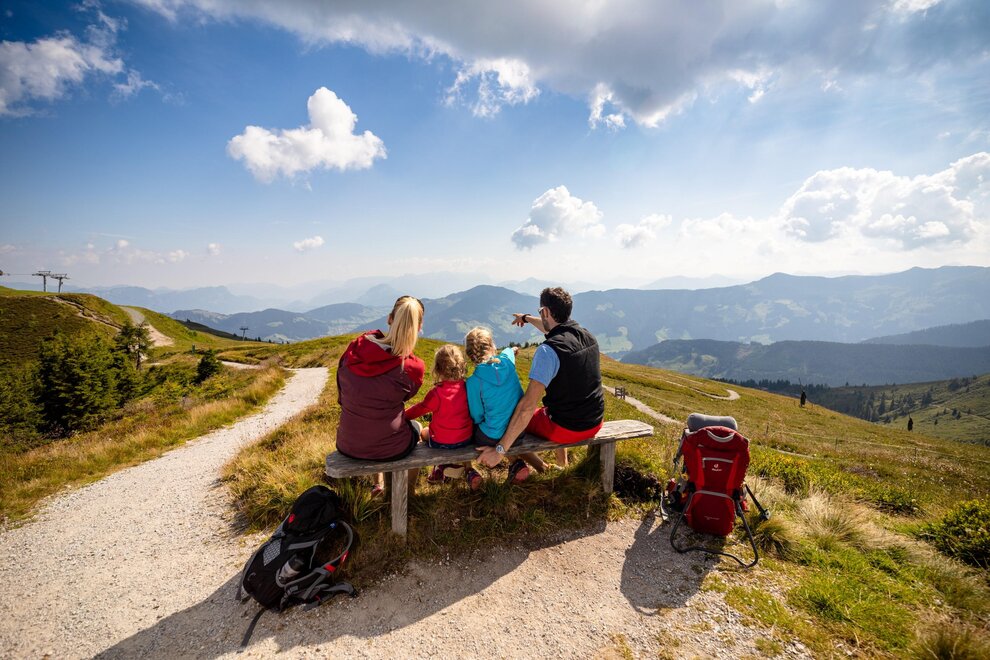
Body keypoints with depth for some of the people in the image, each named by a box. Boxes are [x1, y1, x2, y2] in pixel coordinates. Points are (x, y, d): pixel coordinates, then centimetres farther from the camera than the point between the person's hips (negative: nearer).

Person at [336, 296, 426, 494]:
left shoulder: (353, 349, -10)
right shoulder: (413, 368, -20)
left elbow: (342, 397, 3)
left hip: (346, 446, 4)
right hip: (389, 450, -3)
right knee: (414, 426, 31)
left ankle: (379, 483, 53)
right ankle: (406, 490, 47)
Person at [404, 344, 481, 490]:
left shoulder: (437, 393, -22)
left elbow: (420, 409, -11)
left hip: (442, 442, -3)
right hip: (466, 439, 3)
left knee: (424, 432, 27)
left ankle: (442, 466, 14)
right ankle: (468, 470, 24)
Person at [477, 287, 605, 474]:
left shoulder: (548, 350, -25)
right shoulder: (587, 335, -2)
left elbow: (528, 406, -27)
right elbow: (554, 329, 22)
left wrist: (500, 450, -22)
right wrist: (527, 318, 40)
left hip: (567, 429, -7)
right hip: (595, 423, 7)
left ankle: (540, 467, 30)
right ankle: (562, 465, 44)